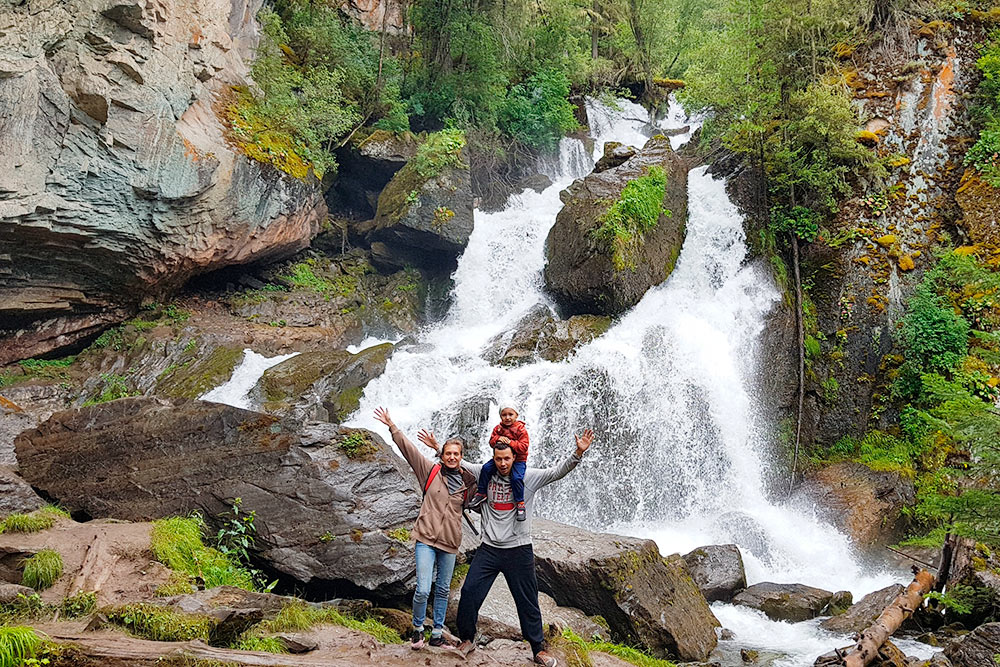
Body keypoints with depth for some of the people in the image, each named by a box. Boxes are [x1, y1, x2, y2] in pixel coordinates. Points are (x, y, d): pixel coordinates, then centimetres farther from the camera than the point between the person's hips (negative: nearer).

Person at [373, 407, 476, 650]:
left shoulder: (468, 482, 5)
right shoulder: (431, 471, -1)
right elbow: (408, 448, -5)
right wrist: (391, 426, -9)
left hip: (450, 542, 3)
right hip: (426, 539, -3)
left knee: (442, 591, 13)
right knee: (423, 590, -10)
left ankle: (437, 634, 27)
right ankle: (417, 628, 16)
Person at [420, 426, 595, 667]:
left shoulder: (529, 477, -5)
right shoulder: (484, 474, 1)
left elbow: (558, 471, -12)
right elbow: (457, 461, 11)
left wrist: (578, 453, -25)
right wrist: (437, 447, 3)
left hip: (519, 550, -2)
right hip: (488, 548, 2)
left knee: (528, 601, 6)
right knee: (469, 593, 1)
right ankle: (466, 640, 22)